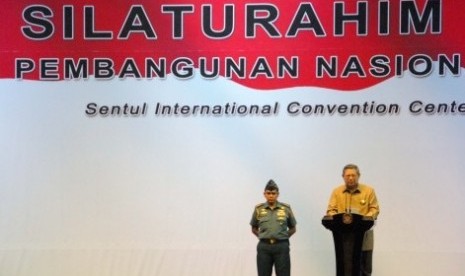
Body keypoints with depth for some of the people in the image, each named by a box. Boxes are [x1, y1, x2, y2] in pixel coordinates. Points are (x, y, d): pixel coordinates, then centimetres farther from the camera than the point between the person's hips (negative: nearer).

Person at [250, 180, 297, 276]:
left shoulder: (286, 208, 2)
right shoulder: (258, 209, 4)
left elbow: (292, 229, 13)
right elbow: (254, 229, 17)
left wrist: (282, 237, 6)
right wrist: (263, 237, 8)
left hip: (281, 247, -1)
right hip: (264, 247, 1)